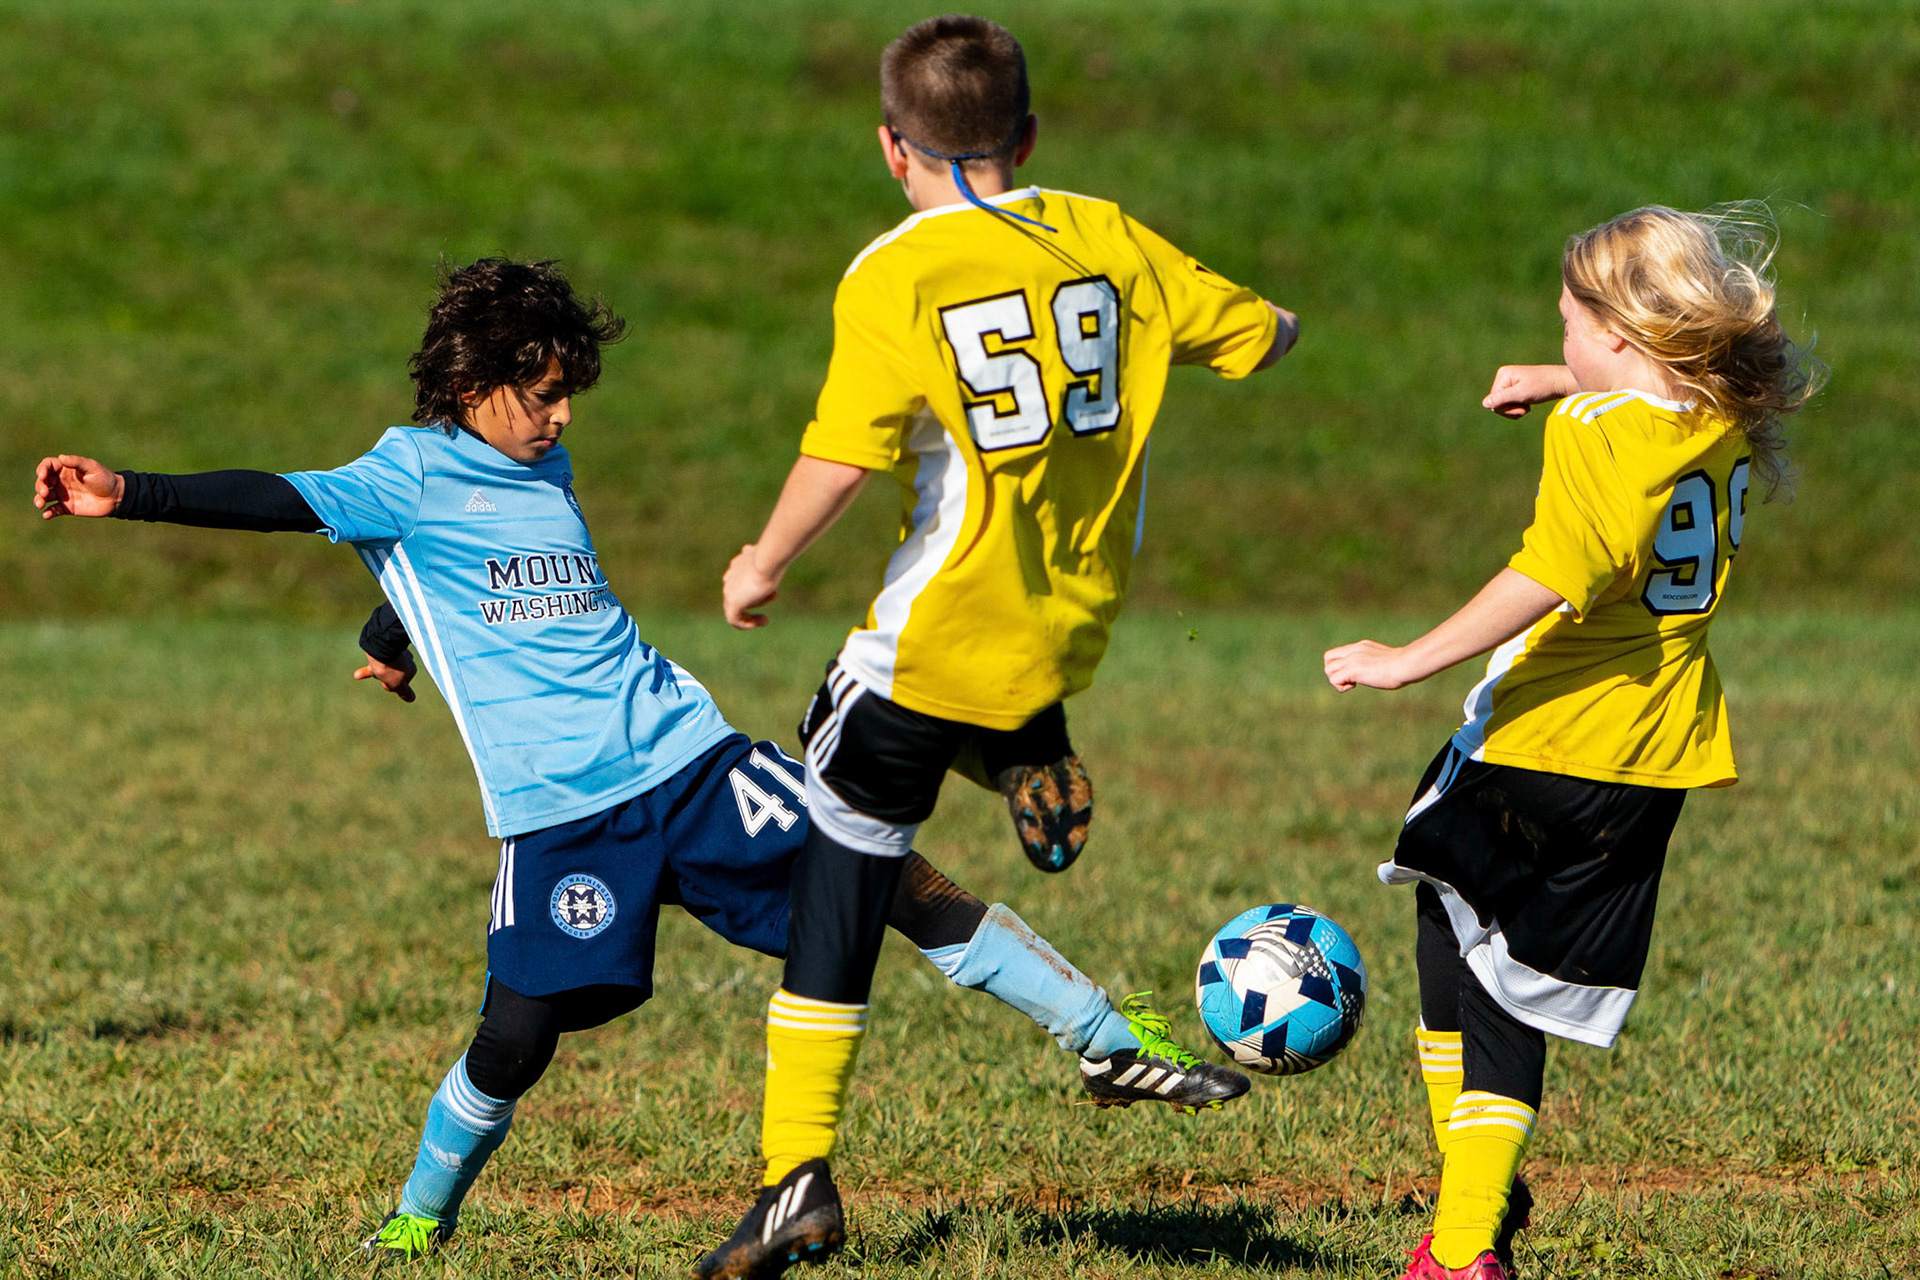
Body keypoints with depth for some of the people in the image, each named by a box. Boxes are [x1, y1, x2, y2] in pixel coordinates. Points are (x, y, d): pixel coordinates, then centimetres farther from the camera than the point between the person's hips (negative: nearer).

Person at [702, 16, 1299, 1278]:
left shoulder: (892, 277, -13)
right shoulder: (1104, 237, 1)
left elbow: (843, 460, -22)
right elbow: (1259, 335, 9)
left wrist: (765, 566, -6)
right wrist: (1277, 324, 33)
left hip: (944, 629, -5)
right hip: (1076, 621, 5)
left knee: (840, 880, 4)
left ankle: (801, 1176, 0)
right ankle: (1032, 761, 7)